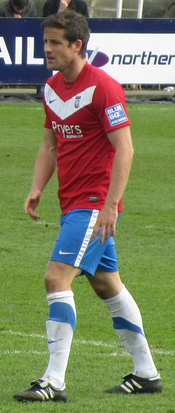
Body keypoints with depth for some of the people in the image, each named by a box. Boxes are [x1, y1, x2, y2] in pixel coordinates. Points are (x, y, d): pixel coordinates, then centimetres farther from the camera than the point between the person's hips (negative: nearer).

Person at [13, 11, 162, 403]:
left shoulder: (103, 87, -15)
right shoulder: (52, 87, 10)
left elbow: (124, 148, -17)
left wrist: (110, 205, -22)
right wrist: (37, 188, 3)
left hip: (95, 203, -9)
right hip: (73, 204, 9)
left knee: (57, 278, -18)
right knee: (108, 286, 15)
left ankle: (54, 381, -20)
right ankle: (146, 374, 25)